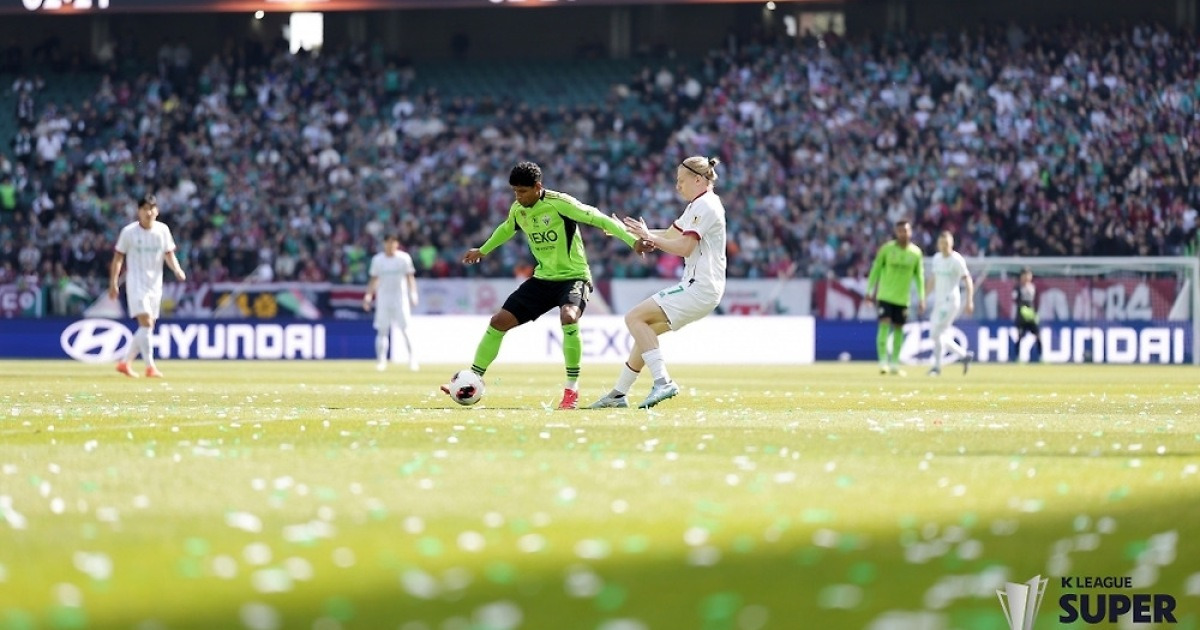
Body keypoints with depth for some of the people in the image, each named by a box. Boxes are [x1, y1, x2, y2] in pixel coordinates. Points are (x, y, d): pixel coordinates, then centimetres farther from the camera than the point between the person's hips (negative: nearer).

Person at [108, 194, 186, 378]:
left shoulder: (163, 230, 3)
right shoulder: (129, 232, -6)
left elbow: (169, 255, 6)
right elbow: (118, 257, 0)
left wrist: (177, 269, -14)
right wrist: (113, 282, -6)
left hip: (155, 284, 5)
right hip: (136, 283, -5)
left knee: (147, 327, 8)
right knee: (146, 323, -17)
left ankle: (125, 362, 21)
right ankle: (150, 366, -17)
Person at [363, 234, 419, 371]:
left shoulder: (404, 258, -1)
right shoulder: (377, 259, 5)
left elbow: (410, 277, 0)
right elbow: (374, 279, 9)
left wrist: (413, 294, -11)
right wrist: (368, 295, -1)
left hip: (400, 297, -2)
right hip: (383, 297, 2)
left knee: (405, 329, -5)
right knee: (382, 330, -1)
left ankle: (412, 359, 1)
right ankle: (381, 361, 1)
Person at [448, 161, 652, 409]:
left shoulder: (560, 203, -19)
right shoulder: (517, 210, 2)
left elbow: (599, 219, -20)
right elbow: (506, 229, 25)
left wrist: (633, 241, -28)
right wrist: (482, 251, 40)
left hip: (573, 276, -7)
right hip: (543, 278, 7)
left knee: (568, 317, -36)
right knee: (499, 321, 0)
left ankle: (572, 388, -24)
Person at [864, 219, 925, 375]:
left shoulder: (916, 253, 1)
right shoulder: (887, 249, -4)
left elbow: (919, 276, 7)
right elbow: (876, 269, 2)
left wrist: (921, 298, 2)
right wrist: (869, 291, 1)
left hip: (902, 297, 2)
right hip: (885, 295, -2)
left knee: (898, 328, 6)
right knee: (884, 325, -13)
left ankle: (895, 364, 15)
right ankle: (883, 361, -12)